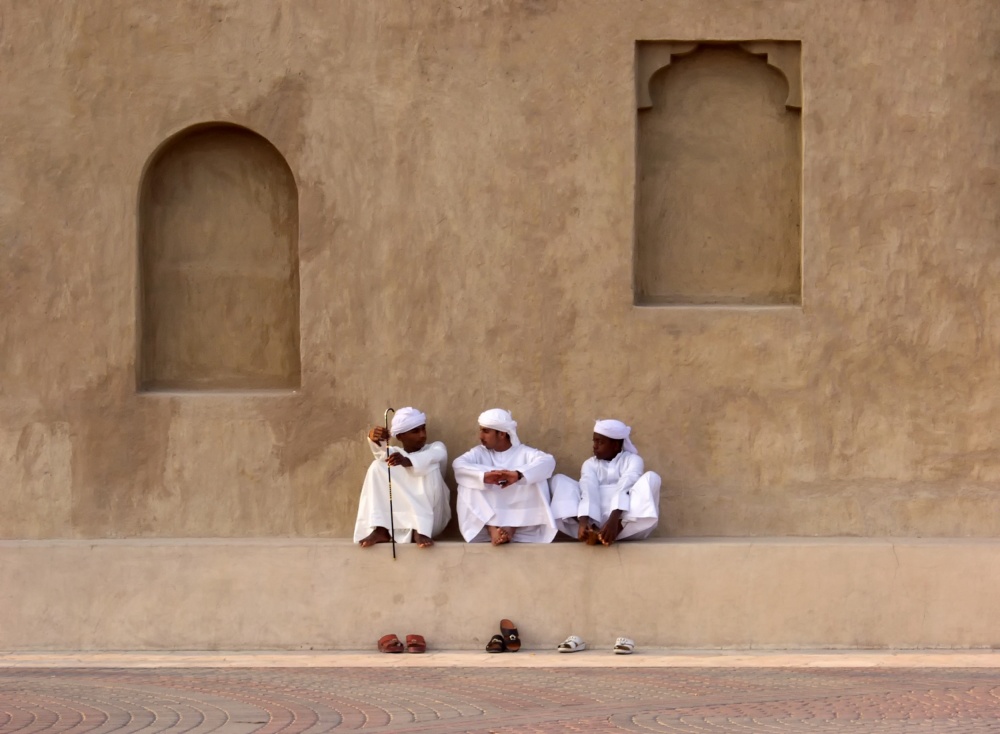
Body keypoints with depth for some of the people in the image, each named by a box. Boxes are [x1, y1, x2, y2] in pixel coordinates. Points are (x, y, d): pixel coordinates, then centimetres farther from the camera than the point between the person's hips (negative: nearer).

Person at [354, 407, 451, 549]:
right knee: (377, 466, -12)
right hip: (402, 518, 2)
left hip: (431, 519, -2)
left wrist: (407, 461, -44)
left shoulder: (436, 447, 7)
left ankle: (421, 531, -37)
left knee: (430, 468, -24)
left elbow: (431, 457, -21)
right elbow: (381, 452, -13)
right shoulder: (394, 453, 14)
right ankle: (380, 529, -27)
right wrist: (374, 439, -39)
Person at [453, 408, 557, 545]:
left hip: (520, 519, -2)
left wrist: (519, 474, -38)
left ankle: (511, 528, -33)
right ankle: (491, 529, -36)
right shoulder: (479, 452, 7)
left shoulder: (523, 452, 2)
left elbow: (548, 461, -20)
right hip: (486, 517, 2)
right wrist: (484, 476, -35)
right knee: (468, 482, -19)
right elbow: (458, 464, -14)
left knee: (535, 480, -22)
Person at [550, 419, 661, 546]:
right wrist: (583, 521, -28)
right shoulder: (590, 464, 15)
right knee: (560, 480, -8)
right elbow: (588, 491, -7)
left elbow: (625, 488, -12)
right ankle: (592, 531, -33)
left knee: (651, 478, -21)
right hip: (595, 520, 2)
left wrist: (614, 520, -32)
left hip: (624, 524, -2)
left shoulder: (632, 460, 8)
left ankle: (614, 532, -37)